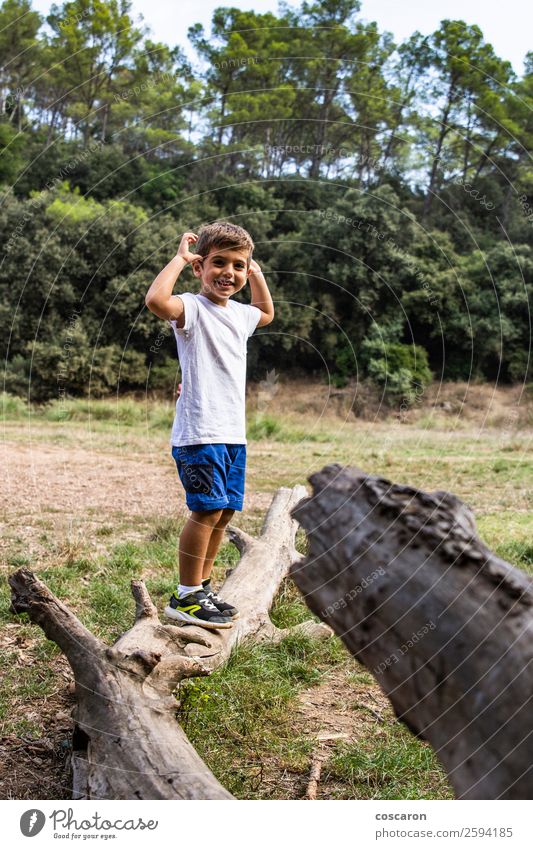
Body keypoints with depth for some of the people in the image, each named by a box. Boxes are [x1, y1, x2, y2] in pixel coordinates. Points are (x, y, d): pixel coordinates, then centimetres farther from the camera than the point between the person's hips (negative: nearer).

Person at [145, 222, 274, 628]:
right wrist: (180, 258, -18)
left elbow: (267, 313, 40)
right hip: (199, 432, -9)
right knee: (208, 510, -10)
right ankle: (185, 597, 2)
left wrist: (256, 273, 28)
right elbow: (156, 299, -33)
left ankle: (202, 587, 25)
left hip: (233, 433, 9)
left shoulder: (239, 314, 16)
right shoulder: (192, 308, -9)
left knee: (225, 511, 12)